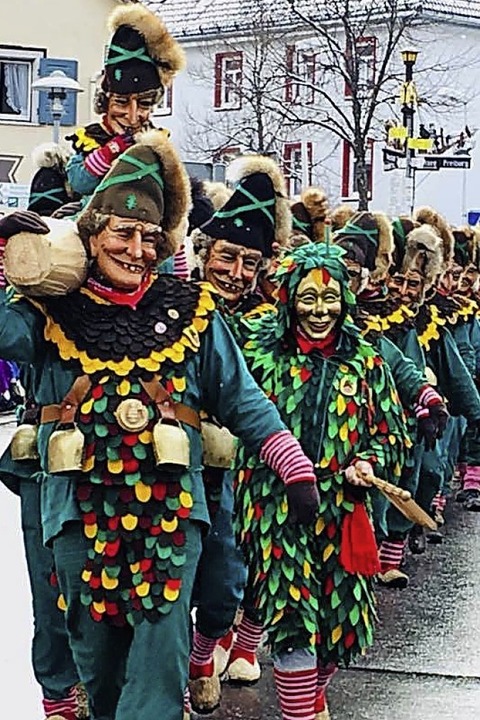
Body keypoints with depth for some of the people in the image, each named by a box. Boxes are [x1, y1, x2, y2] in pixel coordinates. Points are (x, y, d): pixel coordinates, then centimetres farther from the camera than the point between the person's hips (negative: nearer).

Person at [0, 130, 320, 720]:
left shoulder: (190, 311, 6)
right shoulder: (54, 312, 4)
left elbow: (242, 400, 8)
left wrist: (297, 469, 1)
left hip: (169, 506, 0)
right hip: (81, 508, 1)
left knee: (161, 651, -6)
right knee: (95, 648, 12)